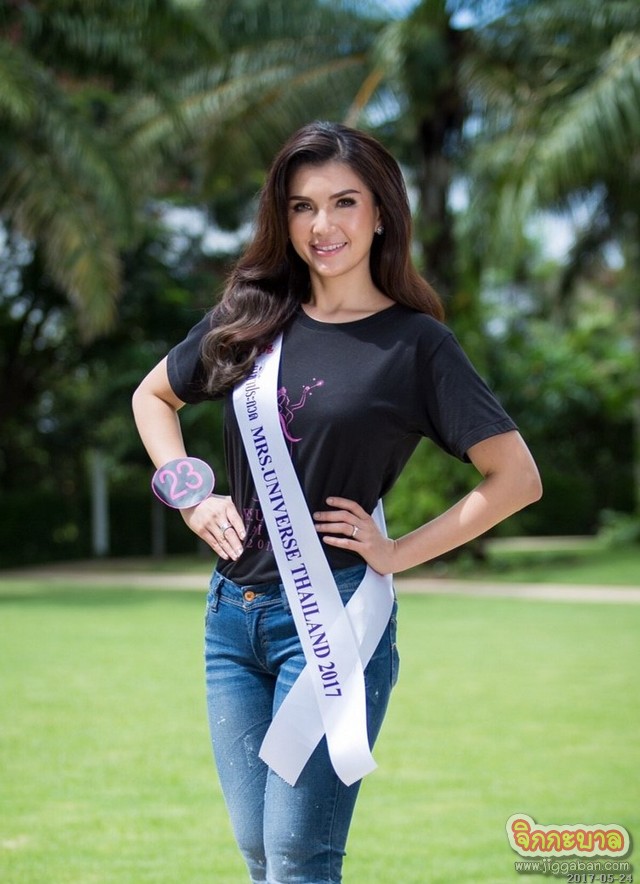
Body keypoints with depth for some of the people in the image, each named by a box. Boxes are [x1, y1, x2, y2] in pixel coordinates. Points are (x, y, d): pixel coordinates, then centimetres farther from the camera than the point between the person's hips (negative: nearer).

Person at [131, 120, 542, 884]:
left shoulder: (415, 343, -5)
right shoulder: (248, 319, 7)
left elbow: (516, 478, -7)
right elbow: (153, 396, 22)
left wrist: (398, 553, -10)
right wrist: (191, 499, 8)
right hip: (232, 613, 5)